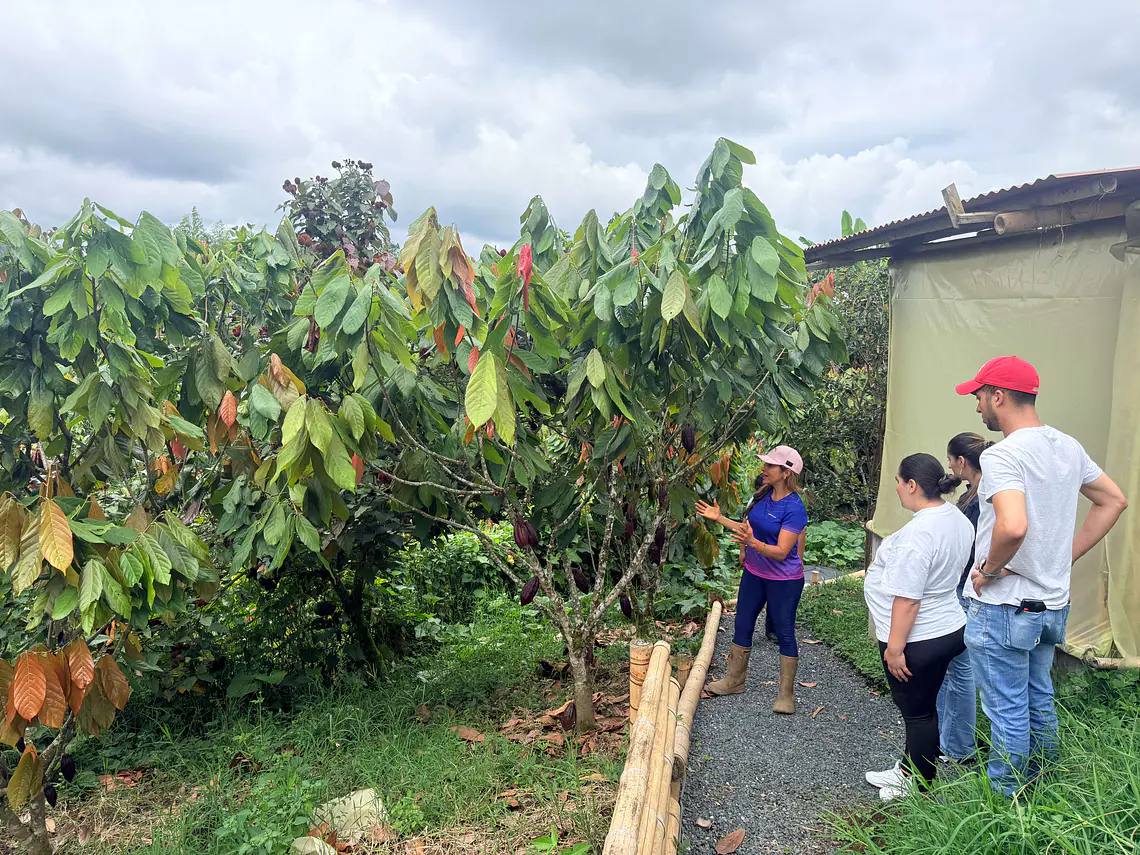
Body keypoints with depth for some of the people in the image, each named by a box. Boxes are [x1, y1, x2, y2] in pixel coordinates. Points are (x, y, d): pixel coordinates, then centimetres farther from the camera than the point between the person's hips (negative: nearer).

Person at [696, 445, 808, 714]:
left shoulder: (794, 508, -23)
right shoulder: (762, 495, 0)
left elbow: (781, 552, -27)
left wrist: (753, 543, -42)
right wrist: (719, 518, 9)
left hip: (783, 580, -8)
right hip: (754, 573, 8)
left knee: (784, 633, 3)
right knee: (742, 626, 15)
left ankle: (786, 694, 17)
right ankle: (735, 680, 32)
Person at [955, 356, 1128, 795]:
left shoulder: (1002, 455, -22)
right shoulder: (1068, 446, 6)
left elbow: (1013, 526, -37)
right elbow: (1113, 500, 17)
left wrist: (988, 568, -19)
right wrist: (1066, 555, 12)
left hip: (1003, 607, -9)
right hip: (1052, 604, 9)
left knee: (1008, 712, 4)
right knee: (1040, 705, 21)